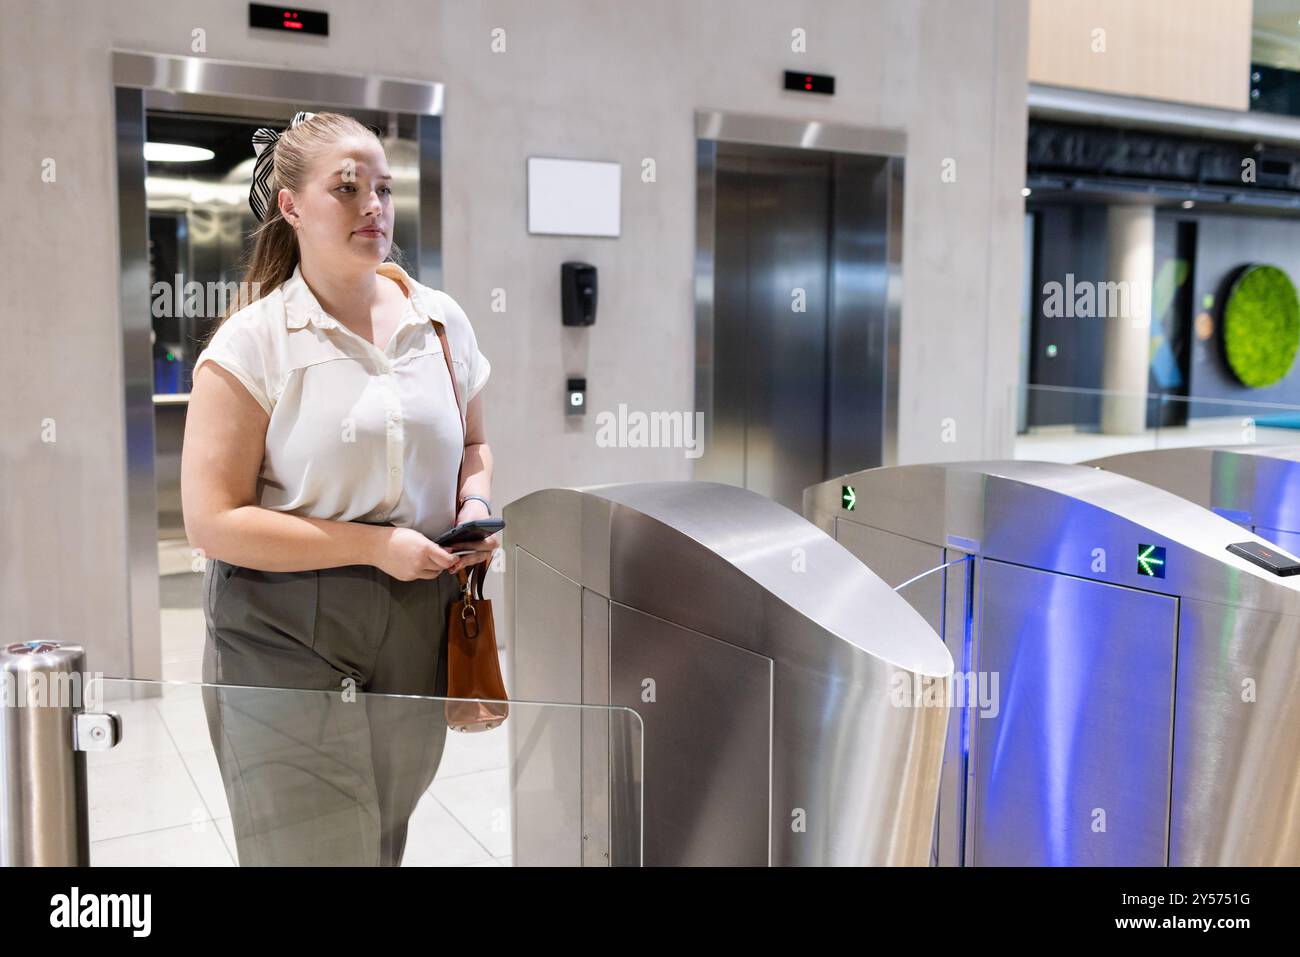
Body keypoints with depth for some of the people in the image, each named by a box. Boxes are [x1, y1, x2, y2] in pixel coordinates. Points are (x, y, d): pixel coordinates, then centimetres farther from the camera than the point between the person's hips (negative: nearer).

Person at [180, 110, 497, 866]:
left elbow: (472, 444, 20)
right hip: (288, 647, -4)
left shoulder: (441, 322, 5)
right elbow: (214, 522, -13)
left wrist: (475, 505, -2)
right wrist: (372, 544, -18)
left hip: (417, 638, 5)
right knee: (314, 847, 3)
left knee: (385, 841, 17)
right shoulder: (252, 344, -9)